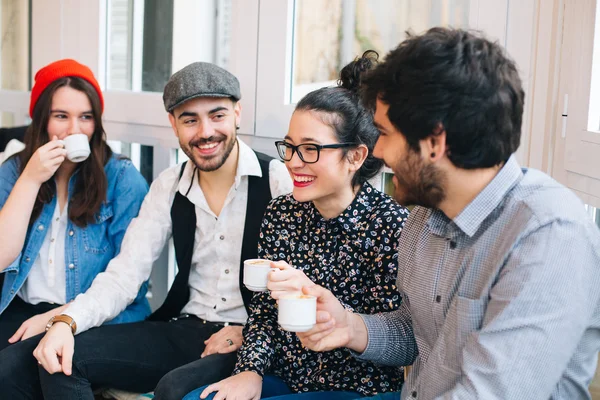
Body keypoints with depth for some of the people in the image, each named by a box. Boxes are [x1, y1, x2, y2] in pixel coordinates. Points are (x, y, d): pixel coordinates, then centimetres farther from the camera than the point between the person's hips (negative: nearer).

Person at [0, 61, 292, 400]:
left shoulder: (279, 179, -10)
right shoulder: (169, 187, 6)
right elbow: (126, 274, 1)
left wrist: (250, 333, -20)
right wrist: (67, 322, -16)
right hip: (184, 330, 5)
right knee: (63, 359, -9)